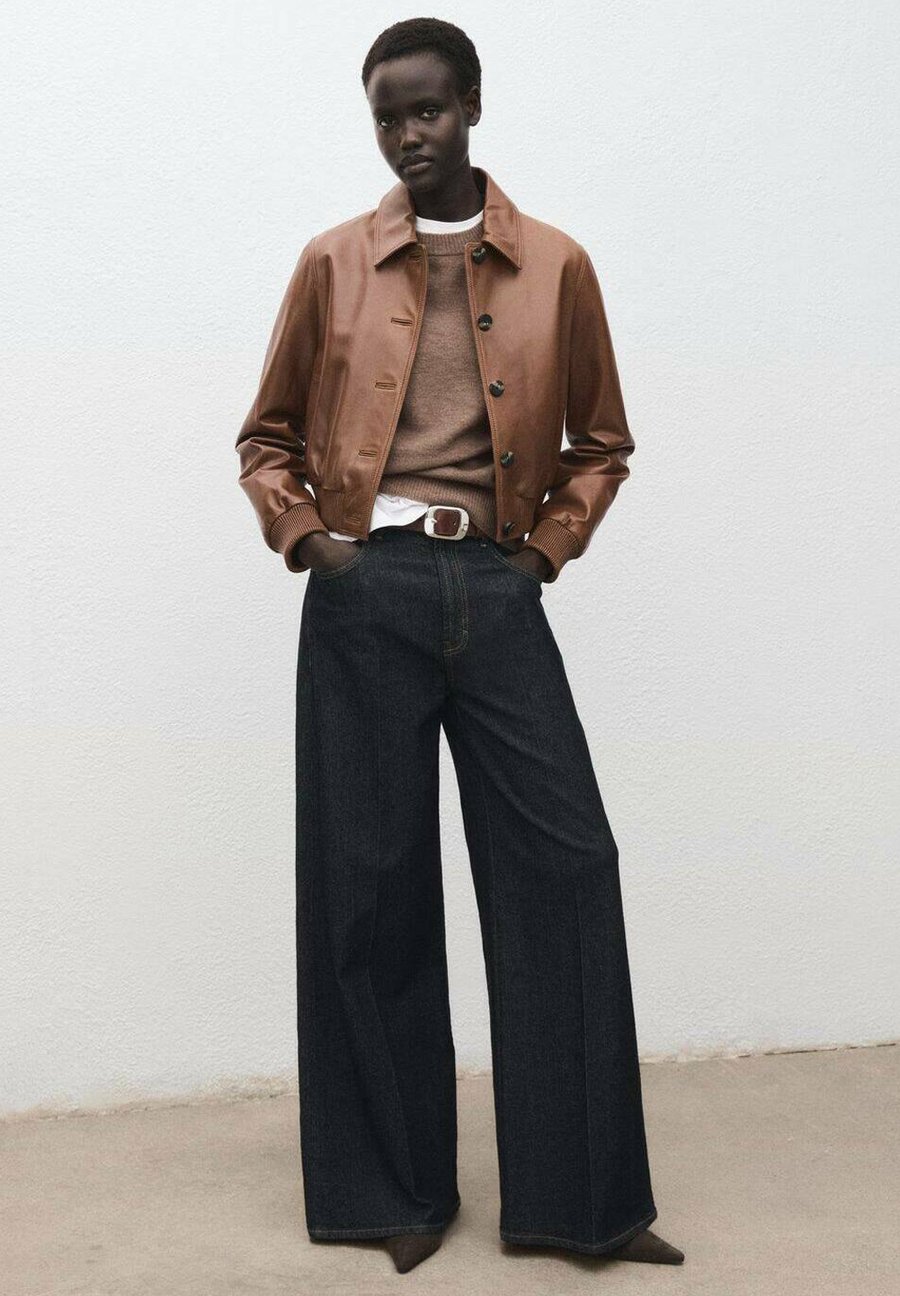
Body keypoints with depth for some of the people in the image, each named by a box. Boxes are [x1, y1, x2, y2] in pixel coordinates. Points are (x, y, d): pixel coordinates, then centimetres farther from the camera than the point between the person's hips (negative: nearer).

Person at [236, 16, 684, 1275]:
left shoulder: (556, 266, 8)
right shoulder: (333, 263, 8)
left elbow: (601, 441, 16)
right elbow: (268, 436, 15)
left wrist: (553, 546, 3)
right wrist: (301, 536, -1)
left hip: (496, 590, 1)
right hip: (365, 591, 0)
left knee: (563, 863, -4)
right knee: (371, 883, 3)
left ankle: (585, 1196, 9)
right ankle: (400, 1188, 19)